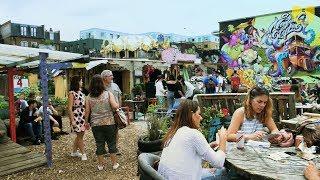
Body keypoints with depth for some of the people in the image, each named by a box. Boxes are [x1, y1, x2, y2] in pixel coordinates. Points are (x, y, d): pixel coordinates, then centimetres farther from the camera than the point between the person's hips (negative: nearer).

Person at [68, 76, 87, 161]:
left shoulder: (80, 92, 11)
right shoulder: (72, 93, -10)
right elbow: (70, 108, -13)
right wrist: (72, 120, -17)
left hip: (82, 116, 8)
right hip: (76, 116, -8)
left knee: (80, 134, 14)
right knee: (80, 135, -1)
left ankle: (74, 151, 29)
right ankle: (83, 154, 8)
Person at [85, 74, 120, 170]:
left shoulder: (89, 97, 0)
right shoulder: (108, 94, -6)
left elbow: (87, 111, 2)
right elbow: (115, 106, -15)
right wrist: (118, 105, 7)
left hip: (96, 124, 2)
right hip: (109, 123, -1)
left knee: (99, 144, 12)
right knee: (111, 143, 11)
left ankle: (101, 164, 24)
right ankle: (114, 163, 21)